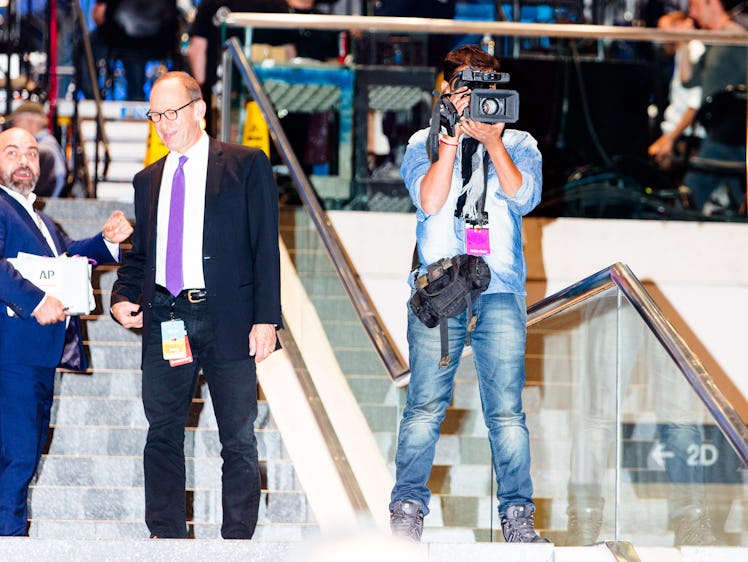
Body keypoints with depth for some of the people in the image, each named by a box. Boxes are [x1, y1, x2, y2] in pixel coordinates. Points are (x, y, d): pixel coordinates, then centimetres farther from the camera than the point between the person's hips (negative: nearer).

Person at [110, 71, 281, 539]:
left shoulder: (246, 165, 3)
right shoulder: (148, 180, 18)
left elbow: (266, 245, -1)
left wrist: (266, 318, -10)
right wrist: (123, 297, 2)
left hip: (226, 319, -4)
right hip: (164, 320, 4)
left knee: (238, 439, -1)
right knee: (162, 435, 4)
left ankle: (238, 541, 5)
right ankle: (166, 538, 11)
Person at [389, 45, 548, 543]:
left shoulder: (518, 143, 14)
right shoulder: (424, 143, 13)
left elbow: (524, 197, -4)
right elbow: (429, 202, -4)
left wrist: (491, 141, -10)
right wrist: (451, 140, -9)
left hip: (501, 289, 0)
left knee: (507, 411, -4)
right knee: (425, 406, -5)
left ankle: (517, 515, -1)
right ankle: (408, 509, 0)